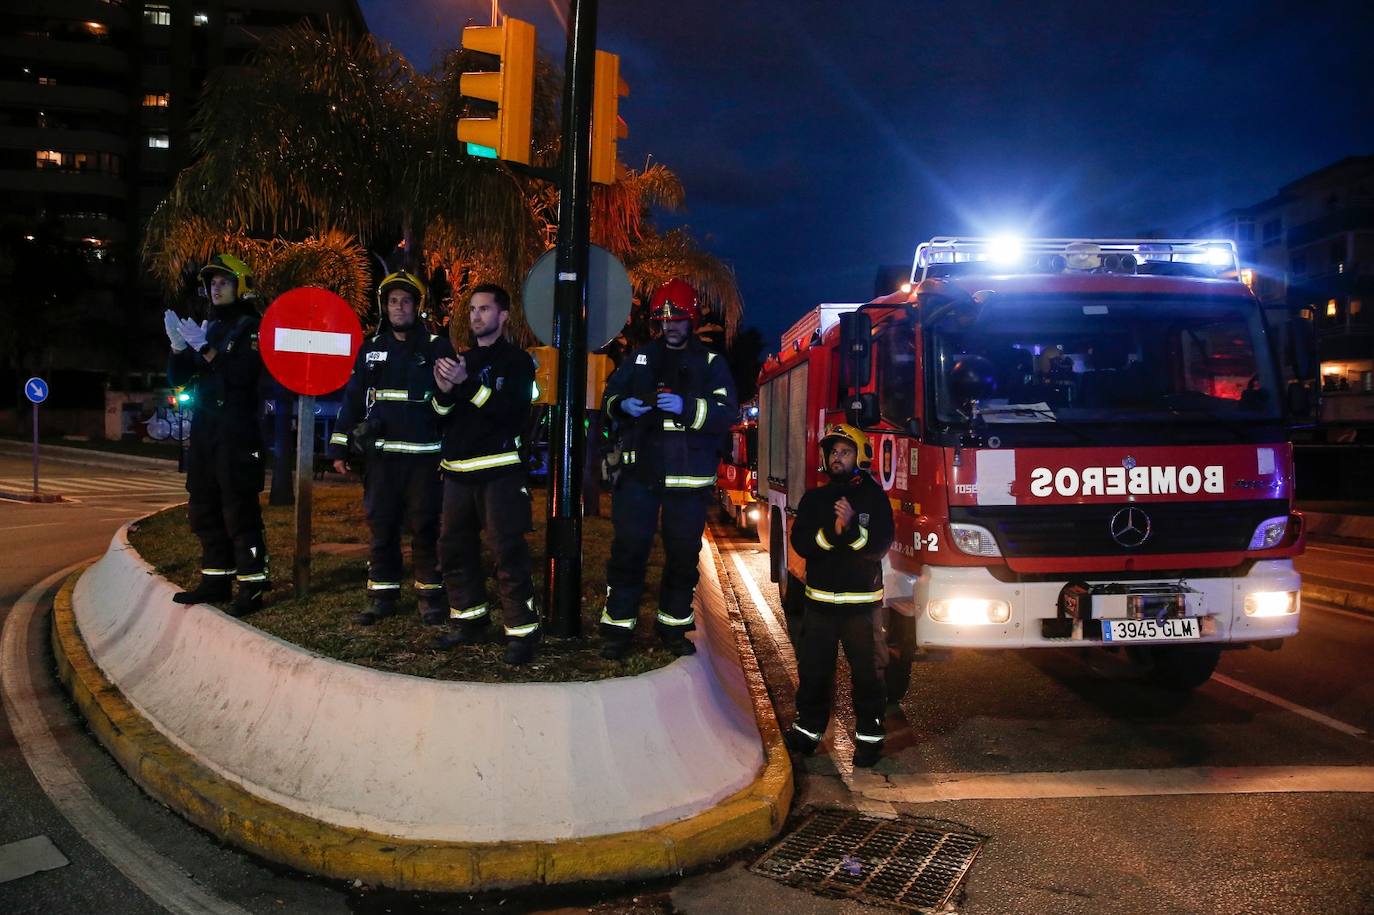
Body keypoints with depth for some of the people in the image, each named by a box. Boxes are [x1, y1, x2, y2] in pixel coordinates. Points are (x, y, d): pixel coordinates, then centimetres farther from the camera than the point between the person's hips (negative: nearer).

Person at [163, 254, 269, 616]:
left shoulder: (250, 327, -3)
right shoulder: (207, 327, 18)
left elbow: (244, 374, -18)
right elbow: (177, 377, 16)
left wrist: (205, 349, -20)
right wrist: (178, 345, -1)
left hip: (237, 433, -8)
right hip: (204, 432, 8)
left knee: (239, 509, -10)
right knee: (204, 508, 11)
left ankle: (252, 586, -8)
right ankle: (216, 579, 20)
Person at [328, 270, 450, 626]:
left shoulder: (437, 347, 2)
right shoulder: (371, 348, 13)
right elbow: (352, 399, 15)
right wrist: (340, 446, 9)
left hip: (424, 456, -3)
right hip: (380, 455, 4)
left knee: (425, 528, 1)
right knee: (381, 527, 8)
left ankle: (431, 596, 11)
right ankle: (382, 596, 18)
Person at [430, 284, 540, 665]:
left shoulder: (517, 360, -1)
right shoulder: (461, 358, 18)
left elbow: (511, 409, -17)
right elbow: (439, 414, 12)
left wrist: (467, 384, -26)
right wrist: (443, 390, -9)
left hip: (499, 471, -6)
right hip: (458, 470, 7)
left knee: (508, 552, -8)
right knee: (454, 549, 11)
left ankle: (521, 631, -3)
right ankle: (469, 620, 25)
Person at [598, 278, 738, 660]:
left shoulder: (711, 363, 4)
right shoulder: (639, 358, 11)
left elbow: (727, 413, -7)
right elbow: (609, 396, 12)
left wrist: (686, 408, -23)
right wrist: (623, 405, -12)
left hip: (689, 476, -1)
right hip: (640, 471, 1)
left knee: (683, 553, 7)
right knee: (628, 549, -2)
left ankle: (674, 626, 22)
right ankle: (618, 628, 7)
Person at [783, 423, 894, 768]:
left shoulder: (875, 497, -1)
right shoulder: (814, 498, 6)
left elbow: (880, 545, -10)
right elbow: (800, 543, -5)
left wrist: (853, 529, -27)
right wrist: (831, 532, -22)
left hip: (863, 601, -2)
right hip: (820, 598, 3)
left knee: (867, 670, 3)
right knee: (812, 668, 9)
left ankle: (869, 734, 14)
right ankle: (808, 728, 22)